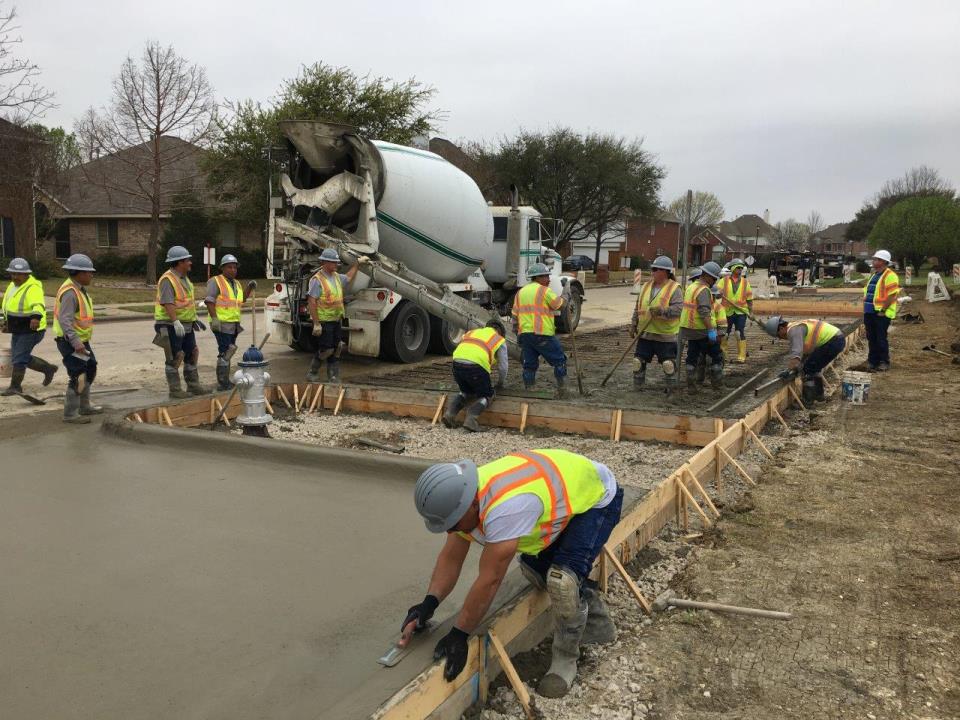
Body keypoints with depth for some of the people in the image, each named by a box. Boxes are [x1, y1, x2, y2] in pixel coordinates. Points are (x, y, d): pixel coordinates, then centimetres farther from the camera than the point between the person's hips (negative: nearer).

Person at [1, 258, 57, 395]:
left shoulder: (33, 288, -20)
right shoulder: (12, 285, 9)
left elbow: (38, 305, -40)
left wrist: (36, 317, -58)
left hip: (31, 330, -9)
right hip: (17, 331, 9)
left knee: (19, 358, -6)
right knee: (22, 358, 15)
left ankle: (15, 386, 9)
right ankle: (48, 368, 30)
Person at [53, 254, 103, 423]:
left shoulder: (79, 290, 11)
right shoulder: (70, 292, -21)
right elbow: (64, 320, -29)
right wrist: (75, 342, -37)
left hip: (80, 340, 11)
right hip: (71, 342, -11)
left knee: (90, 370, 20)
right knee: (78, 377, -9)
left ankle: (84, 406, 33)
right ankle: (70, 414, 0)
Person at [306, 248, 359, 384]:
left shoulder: (337, 277, 11)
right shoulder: (317, 280, -15)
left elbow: (348, 277, 36)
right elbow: (311, 302, -19)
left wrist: (358, 263, 37)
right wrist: (316, 324, -22)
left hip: (337, 321, 8)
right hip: (324, 322, -8)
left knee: (335, 350, 9)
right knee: (326, 350, -6)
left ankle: (334, 377, 17)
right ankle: (312, 373, 14)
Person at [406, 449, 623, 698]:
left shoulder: (504, 508, -41)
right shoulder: (463, 497, -14)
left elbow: (489, 581, -34)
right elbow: (450, 558, -6)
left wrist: (459, 635, -26)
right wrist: (429, 602, -21)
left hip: (597, 495, -9)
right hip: (566, 490, 9)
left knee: (563, 579, -24)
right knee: (534, 566, 8)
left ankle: (565, 660, 2)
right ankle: (598, 624, 28)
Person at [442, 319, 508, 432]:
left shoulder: (471, 332, 35)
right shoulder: (499, 340, 24)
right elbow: (503, 366, 25)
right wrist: (500, 383, 44)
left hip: (457, 362, 5)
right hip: (476, 366, -4)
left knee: (466, 392, 28)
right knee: (486, 396, 15)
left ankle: (450, 413, 6)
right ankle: (471, 417, -10)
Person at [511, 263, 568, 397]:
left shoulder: (520, 292, 17)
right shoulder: (544, 290, -6)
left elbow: (515, 315, 18)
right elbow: (559, 305, 0)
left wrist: (518, 335, 23)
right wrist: (565, 292, 16)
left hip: (525, 334, 6)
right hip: (543, 334, -6)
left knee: (529, 365, 12)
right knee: (559, 360, 6)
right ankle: (562, 391, 7)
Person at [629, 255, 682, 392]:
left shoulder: (674, 288, -8)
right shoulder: (646, 286, 11)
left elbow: (678, 309, -19)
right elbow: (638, 308, 17)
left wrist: (662, 311, -32)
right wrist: (633, 324, 13)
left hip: (665, 335, -6)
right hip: (645, 334, 6)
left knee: (668, 363, -1)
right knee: (639, 360, 8)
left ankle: (671, 388, 16)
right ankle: (637, 387, 20)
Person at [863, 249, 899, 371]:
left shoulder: (890, 276, -12)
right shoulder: (874, 275, 17)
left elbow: (892, 295, -18)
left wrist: (882, 310, -19)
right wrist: (865, 308, 15)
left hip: (881, 314, -8)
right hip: (870, 312, 8)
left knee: (881, 339, -3)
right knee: (871, 338, 11)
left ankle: (884, 363, 7)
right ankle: (872, 361, 19)